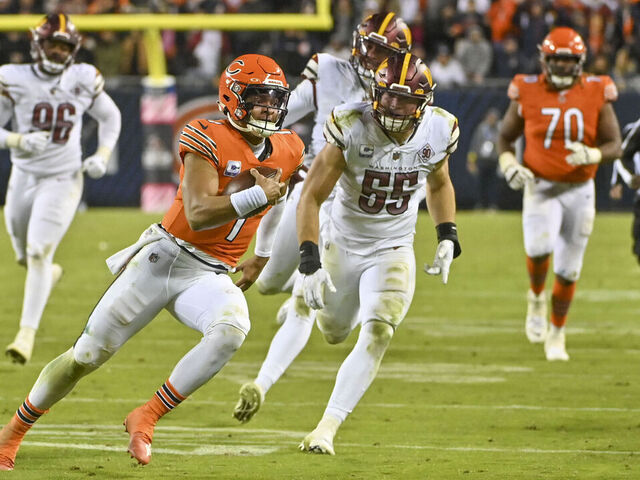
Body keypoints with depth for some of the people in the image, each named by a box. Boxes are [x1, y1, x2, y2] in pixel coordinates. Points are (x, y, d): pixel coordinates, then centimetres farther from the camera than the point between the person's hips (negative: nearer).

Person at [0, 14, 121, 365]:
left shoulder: (84, 80, -6)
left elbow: (110, 117, 11)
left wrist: (103, 155, -3)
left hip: (63, 180, -2)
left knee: (39, 252, -16)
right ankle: (49, 274, 54)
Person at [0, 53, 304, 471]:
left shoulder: (288, 151, 5)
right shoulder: (208, 140, -12)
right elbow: (197, 215, -24)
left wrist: (262, 256, 29)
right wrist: (257, 196, -28)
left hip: (209, 275, 3)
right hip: (165, 255, -3)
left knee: (233, 329, -32)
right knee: (88, 354, 1)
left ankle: (146, 419, -19)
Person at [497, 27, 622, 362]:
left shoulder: (596, 94, -3)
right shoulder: (528, 93, -3)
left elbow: (615, 145, -3)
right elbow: (505, 138, 9)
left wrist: (592, 155, -24)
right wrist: (509, 165, -11)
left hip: (580, 192, 2)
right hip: (541, 188, -2)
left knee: (568, 270, 8)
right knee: (539, 247, -28)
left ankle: (556, 334, 29)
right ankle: (536, 298, 3)